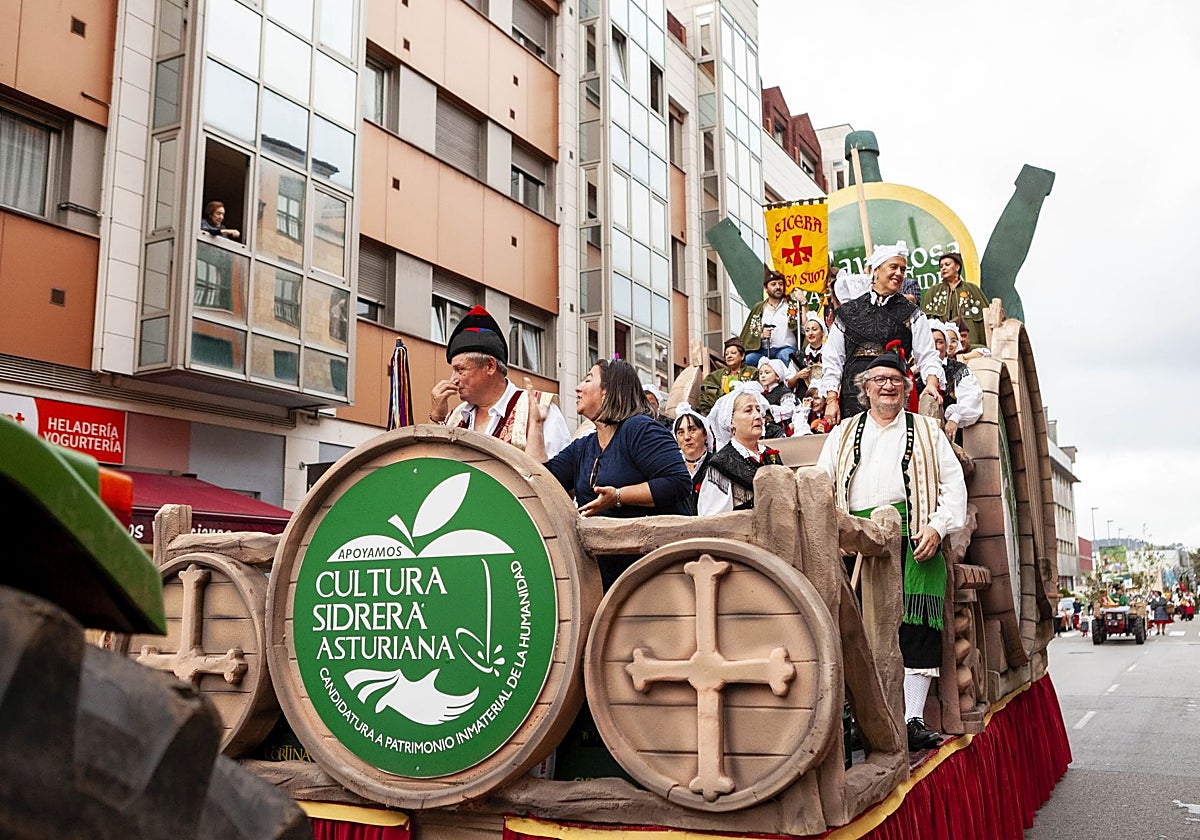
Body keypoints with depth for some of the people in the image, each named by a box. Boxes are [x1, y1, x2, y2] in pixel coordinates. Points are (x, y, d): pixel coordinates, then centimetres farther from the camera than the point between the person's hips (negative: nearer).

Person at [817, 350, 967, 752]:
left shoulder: (927, 431, 19)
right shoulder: (842, 435, 22)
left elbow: (953, 483, 11)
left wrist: (937, 526, -6)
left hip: (913, 539, 0)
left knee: (918, 627, -8)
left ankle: (913, 721, -5)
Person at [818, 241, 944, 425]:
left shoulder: (912, 315, 12)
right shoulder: (847, 313, 13)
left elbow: (928, 357, 5)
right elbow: (832, 360, 11)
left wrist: (932, 383, -16)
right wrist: (831, 400, 2)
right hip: (852, 401, 1)